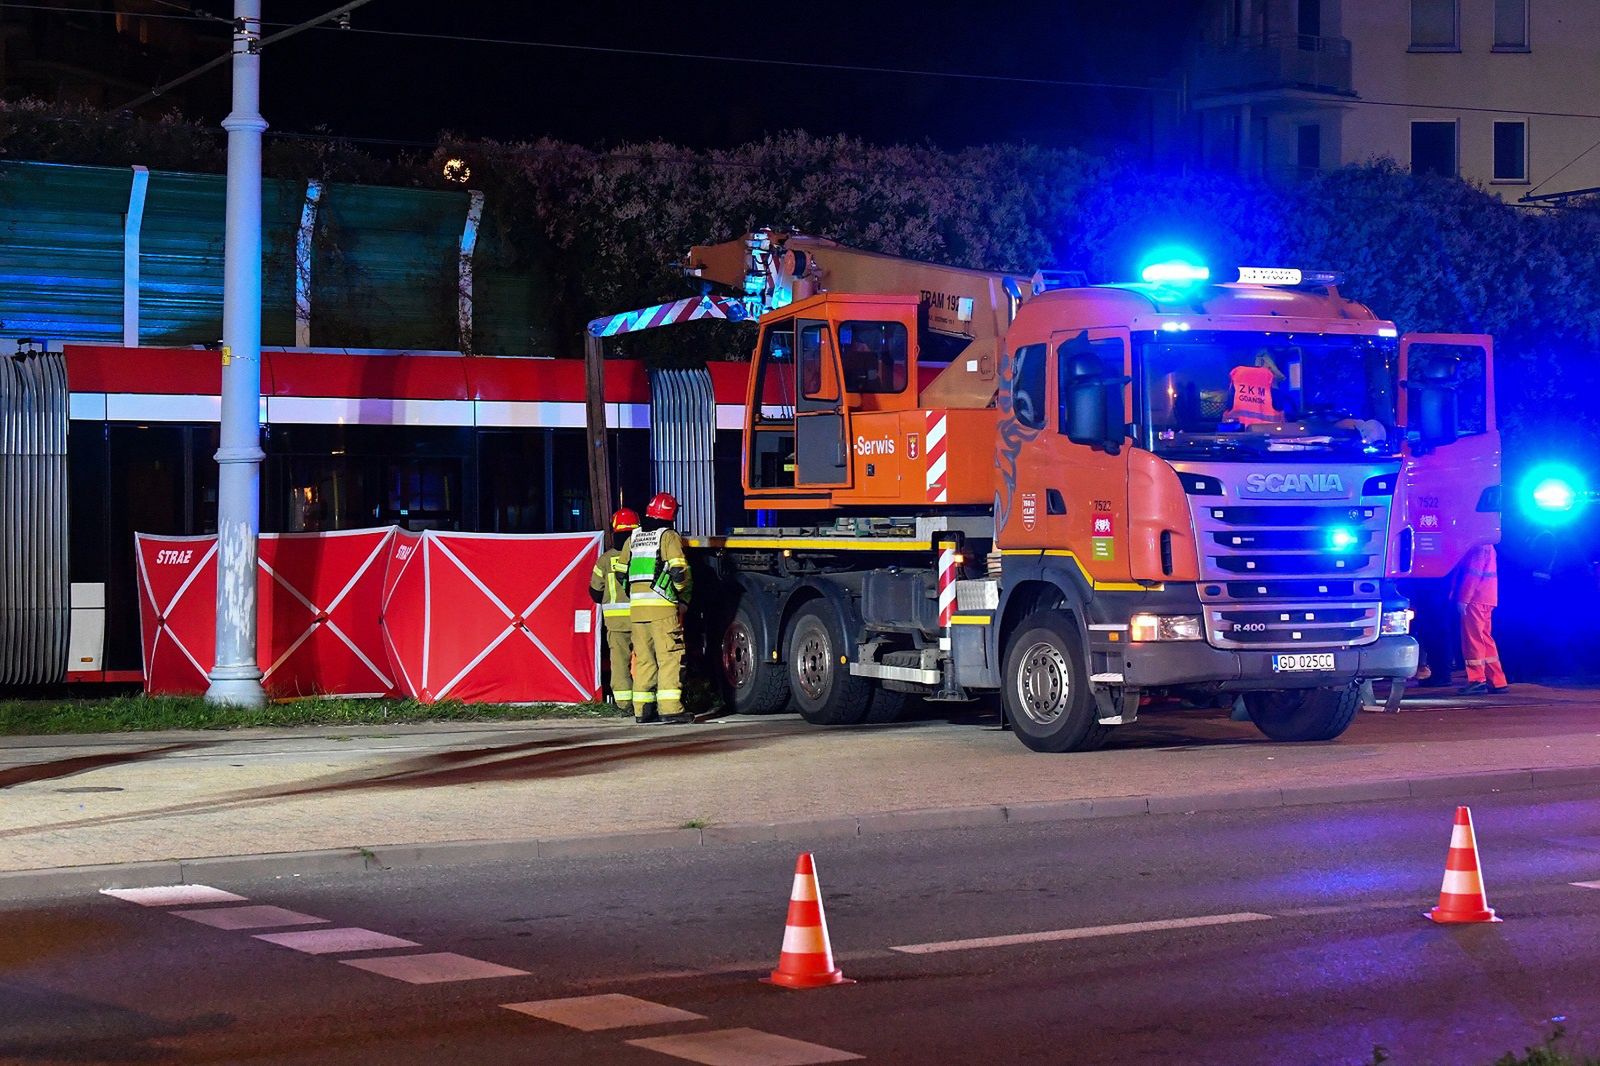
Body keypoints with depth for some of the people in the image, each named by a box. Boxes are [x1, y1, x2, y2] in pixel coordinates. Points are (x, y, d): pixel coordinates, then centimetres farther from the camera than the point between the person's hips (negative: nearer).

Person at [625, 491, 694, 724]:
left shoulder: (634, 537, 16)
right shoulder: (669, 536, -3)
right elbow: (679, 571, -12)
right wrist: (684, 598, 2)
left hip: (636, 607, 6)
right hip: (662, 607, -6)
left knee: (643, 657, 10)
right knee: (669, 656, -5)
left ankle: (642, 710, 10)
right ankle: (670, 709, -12)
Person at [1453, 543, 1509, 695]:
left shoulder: (1477, 544, -13)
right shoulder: (1485, 544, 19)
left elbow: (1473, 573, -19)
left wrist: (1463, 598, -19)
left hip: (1475, 598, -10)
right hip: (1485, 598, 10)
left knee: (1473, 638, -7)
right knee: (1484, 639, 12)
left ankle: (1477, 681, -7)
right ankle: (1496, 681, 12)